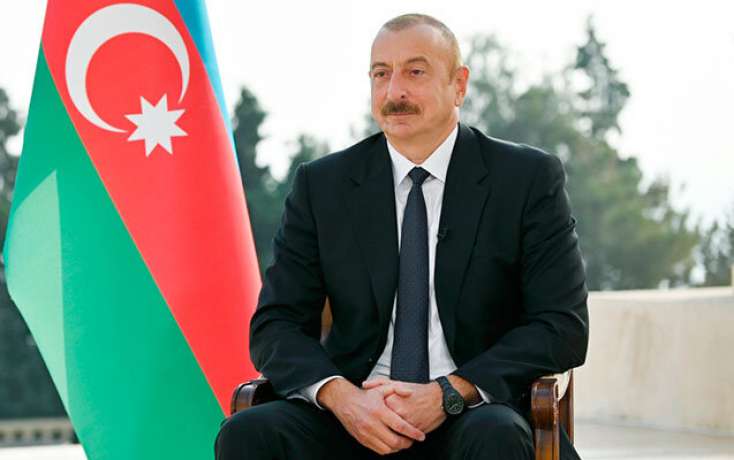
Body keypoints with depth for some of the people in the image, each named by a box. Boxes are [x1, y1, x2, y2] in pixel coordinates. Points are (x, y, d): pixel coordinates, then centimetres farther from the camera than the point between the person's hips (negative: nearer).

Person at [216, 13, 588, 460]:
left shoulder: (530, 178, 2)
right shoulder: (321, 185, 8)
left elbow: (564, 326, -3)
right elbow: (276, 325, 4)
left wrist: (449, 394, -17)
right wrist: (341, 396, -17)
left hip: (475, 414, -2)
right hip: (355, 416, 2)